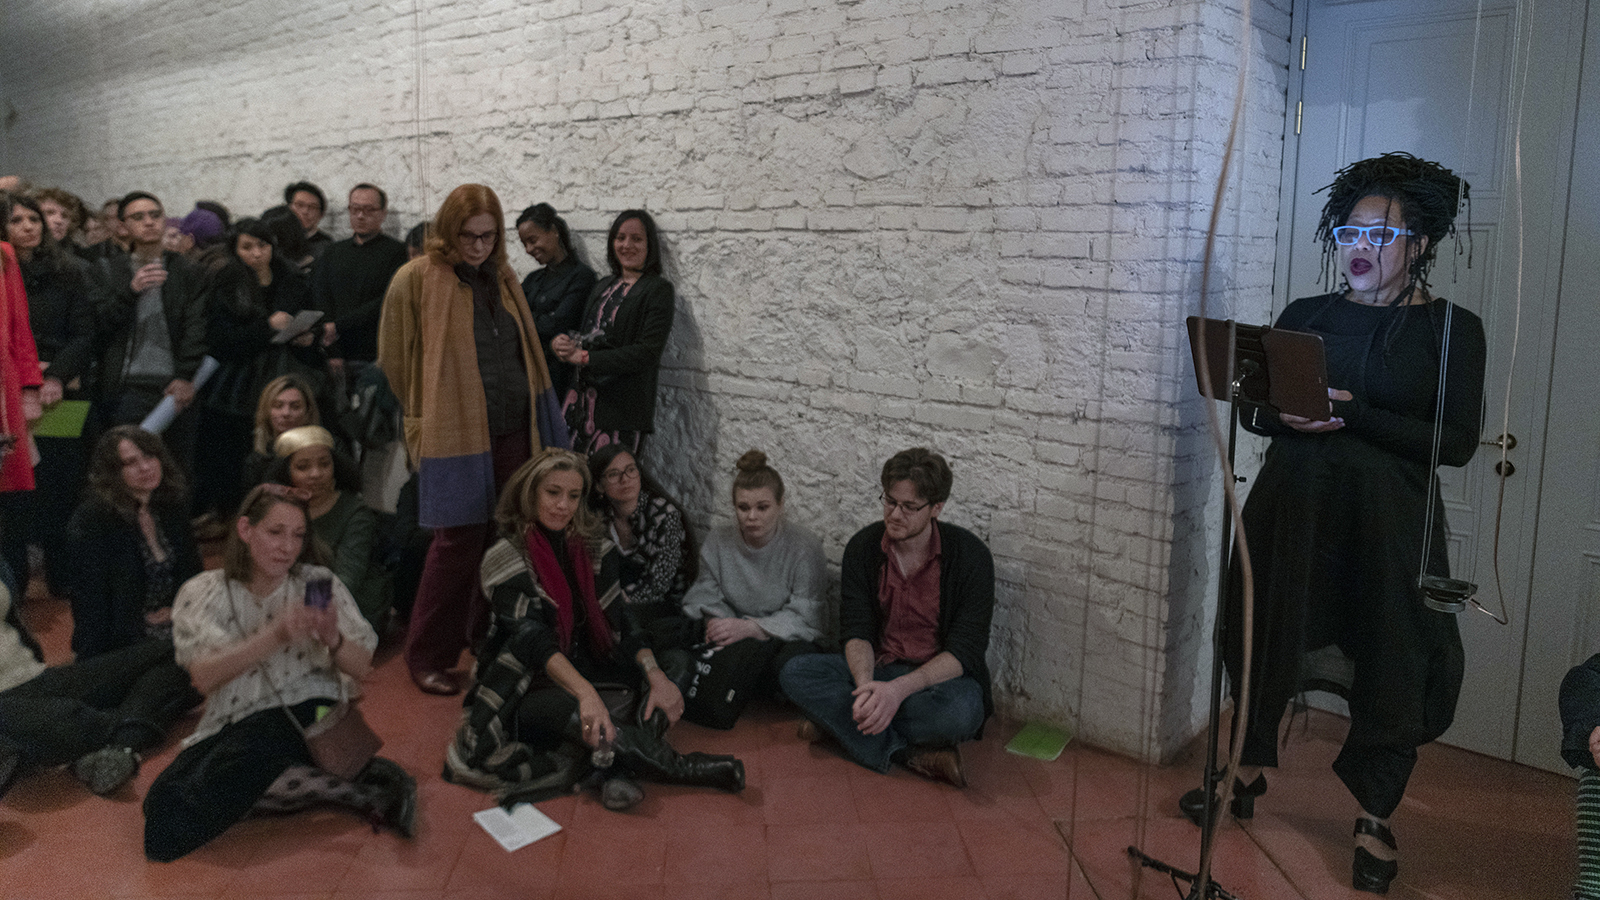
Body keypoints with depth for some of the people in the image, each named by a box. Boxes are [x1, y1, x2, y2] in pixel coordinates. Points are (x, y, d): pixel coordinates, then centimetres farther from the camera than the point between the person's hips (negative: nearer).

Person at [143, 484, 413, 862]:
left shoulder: (318, 583, 5)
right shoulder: (202, 593, 4)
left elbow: (361, 668, 0)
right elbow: (205, 677, -13)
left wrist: (332, 639, -22)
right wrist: (276, 635, -28)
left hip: (307, 715, -4)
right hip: (232, 727, 4)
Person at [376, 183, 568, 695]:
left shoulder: (502, 278, 11)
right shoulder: (416, 279, -7)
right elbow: (394, 360, -2)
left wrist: (537, 416, 15)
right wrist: (429, 417, 5)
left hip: (512, 431, 6)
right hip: (455, 435, -5)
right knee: (459, 542, -2)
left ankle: (489, 637, 29)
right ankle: (427, 657, 14)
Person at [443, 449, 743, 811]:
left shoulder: (590, 548, 5)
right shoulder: (506, 557, -11)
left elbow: (620, 621, -3)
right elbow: (531, 637, -25)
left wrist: (656, 676, -21)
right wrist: (585, 693, -41)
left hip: (586, 676, 5)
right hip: (526, 693, -5)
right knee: (569, 711, -37)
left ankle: (617, 767, -36)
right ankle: (677, 767, -27)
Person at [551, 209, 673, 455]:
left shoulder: (658, 289, -2)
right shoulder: (604, 286, 20)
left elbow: (648, 353, -12)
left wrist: (585, 358, -13)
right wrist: (559, 343, -4)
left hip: (622, 407, -6)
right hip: (583, 401, 6)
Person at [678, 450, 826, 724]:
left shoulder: (804, 545, -9)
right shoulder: (719, 541, 4)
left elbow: (803, 617, -13)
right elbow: (707, 599, 6)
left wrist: (750, 628, -25)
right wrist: (716, 620, -19)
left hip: (789, 641, -1)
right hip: (737, 643, 1)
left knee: (792, 662, -38)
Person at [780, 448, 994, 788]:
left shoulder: (970, 555, -14)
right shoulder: (863, 547, -3)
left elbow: (964, 650, -17)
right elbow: (857, 631, -7)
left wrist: (899, 689, -32)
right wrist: (866, 685, -29)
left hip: (940, 676, -3)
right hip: (878, 671, 4)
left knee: (961, 711, -39)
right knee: (795, 673, -21)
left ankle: (840, 723, -19)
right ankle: (914, 755, -26)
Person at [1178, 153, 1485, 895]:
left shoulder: (1451, 329, -1)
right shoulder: (1305, 317, 7)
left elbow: (1456, 442, -10)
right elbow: (1252, 407, 6)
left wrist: (1353, 415, -19)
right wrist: (1286, 417, -17)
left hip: (1386, 518, -3)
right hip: (1291, 505, 3)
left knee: (1391, 664, 2)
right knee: (1260, 635, 11)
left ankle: (1375, 819, 20)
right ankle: (1250, 773, 31)